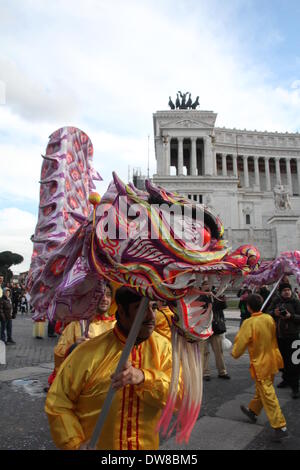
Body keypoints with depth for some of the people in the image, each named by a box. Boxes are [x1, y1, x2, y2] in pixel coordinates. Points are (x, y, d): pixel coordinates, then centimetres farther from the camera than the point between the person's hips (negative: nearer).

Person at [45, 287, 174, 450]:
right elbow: (58, 403, -11)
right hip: (94, 446, -2)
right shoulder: (90, 352, -19)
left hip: (146, 445, 3)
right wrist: (76, 444, -19)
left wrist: (143, 377, -35)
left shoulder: (163, 346, -12)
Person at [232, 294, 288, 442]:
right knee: (261, 389, 23)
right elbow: (273, 337, 9)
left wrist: (235, 353, 1)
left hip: (260, 364, -7)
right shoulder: (269, 318, -4)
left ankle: (280, 427, 4)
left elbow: (241, 341, -17)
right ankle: (253, 411, 42)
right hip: (272, 361, 7)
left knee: (268, 396, 1)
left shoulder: (249, 323, -23)